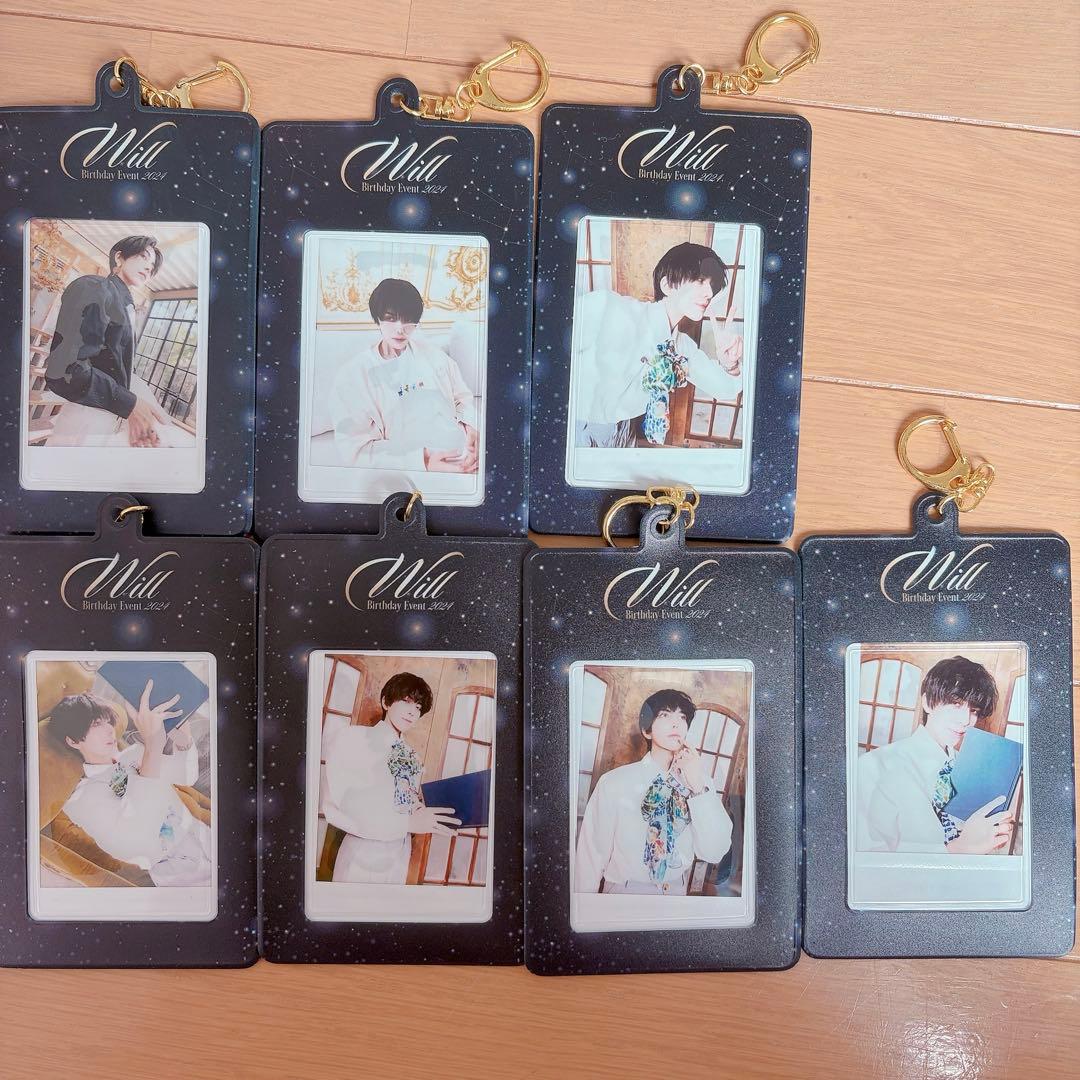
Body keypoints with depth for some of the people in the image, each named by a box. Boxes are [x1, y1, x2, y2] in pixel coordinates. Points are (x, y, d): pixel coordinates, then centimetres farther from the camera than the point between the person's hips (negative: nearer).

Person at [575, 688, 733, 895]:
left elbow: (713, 854, -14)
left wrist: (698, 787, -23)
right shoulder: (613, 783, -17)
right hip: (623, 891, -4)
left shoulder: (699, 783, -6)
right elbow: (591, 856, -14)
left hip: (677, 892, 4)